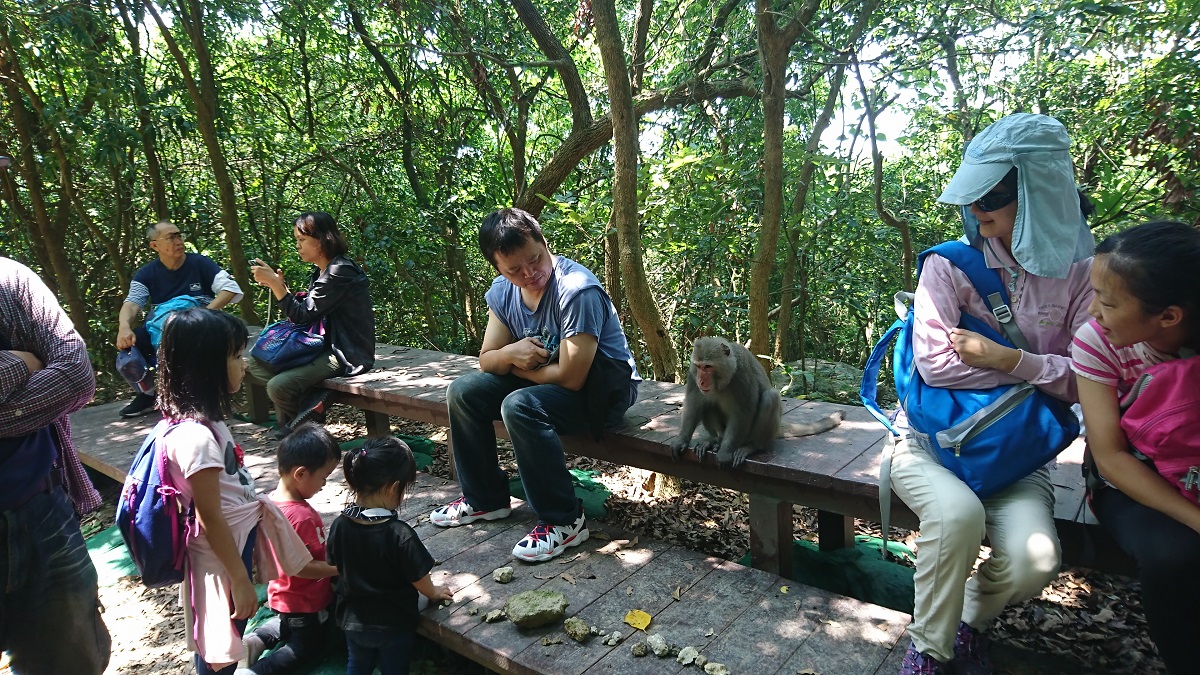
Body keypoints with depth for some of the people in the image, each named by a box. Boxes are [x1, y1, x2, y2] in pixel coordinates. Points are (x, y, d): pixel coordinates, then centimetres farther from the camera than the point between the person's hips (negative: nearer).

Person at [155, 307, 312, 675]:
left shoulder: (200, 419, 0)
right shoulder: (195, 436, -30)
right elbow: (211, 520, -25)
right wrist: (240, 580, -17)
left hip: (238, 537, 9)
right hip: (221, 555, -9)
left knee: (224, 643, 27)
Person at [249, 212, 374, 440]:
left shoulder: (341, 272, -18)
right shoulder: (321, 272, 12)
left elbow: (303, 315, -17)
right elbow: (305, 309, 11)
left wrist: (275, 283, -14)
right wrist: (278, 284, 1)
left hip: (347, 355, -10)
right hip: (327, 346, 11)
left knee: (278, 387, -23)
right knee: (257, 364, 11)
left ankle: (302, 426, 5)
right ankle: (308, 401, 0)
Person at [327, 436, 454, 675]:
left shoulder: (339, 526, -15)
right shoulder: (399, 534, -30)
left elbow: (337, 570, 1)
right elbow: (419, 579, -19)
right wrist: (434, 593, 3)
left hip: (352, 620, 4)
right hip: (394, 624, -4)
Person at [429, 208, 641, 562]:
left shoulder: (577, 290, -29)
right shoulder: (502, 292, -4)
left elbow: (570, 377, -29)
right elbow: (486, 360, 3)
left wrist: (514, 364, -13)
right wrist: (510, 354, -21)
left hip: (604, 386, -8)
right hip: (545, 379, 8)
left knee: (520, 406, -32)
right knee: (463, 392, -2)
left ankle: (565, 521, -16)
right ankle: (485, 498, 14)